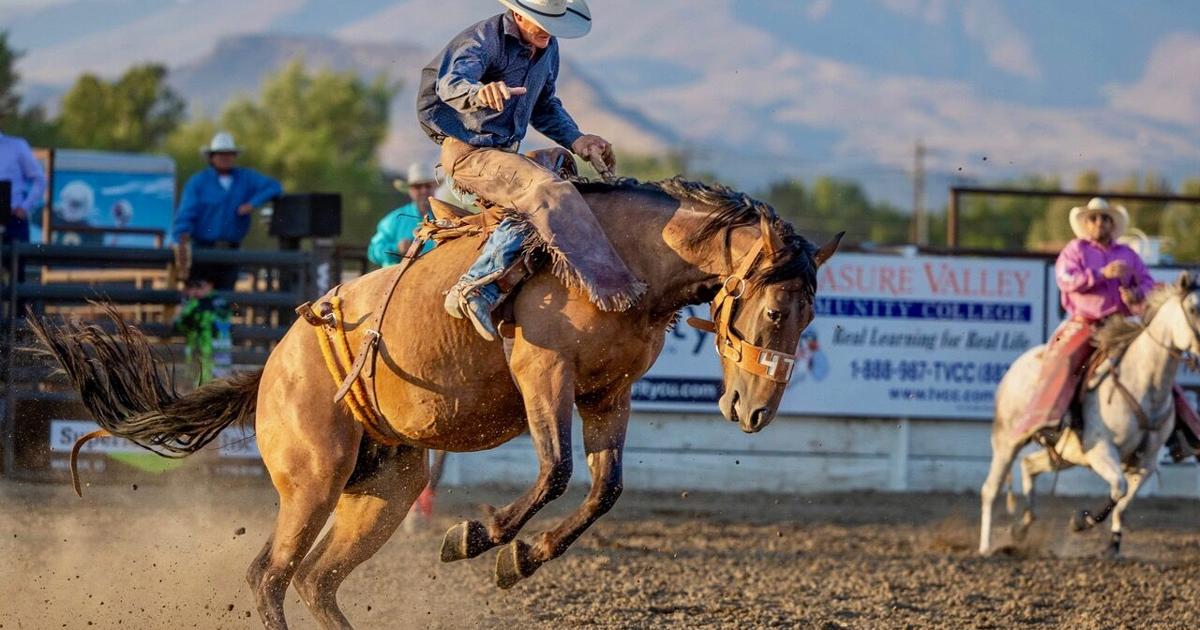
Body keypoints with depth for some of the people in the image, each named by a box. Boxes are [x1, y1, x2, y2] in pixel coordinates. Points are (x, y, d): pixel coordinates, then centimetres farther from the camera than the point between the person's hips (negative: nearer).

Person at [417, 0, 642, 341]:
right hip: (467, 151, -9)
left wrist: (578, 141, 8)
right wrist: (479, 93, -59)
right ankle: (608, 288, -36)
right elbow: (450, 84, -36)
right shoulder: (484, 40, -16)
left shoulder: (547, 48, 9)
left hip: (505, 152, 9)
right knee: (548, 191, -28)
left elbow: (546, 108, 24)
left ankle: (473, 288, -28)